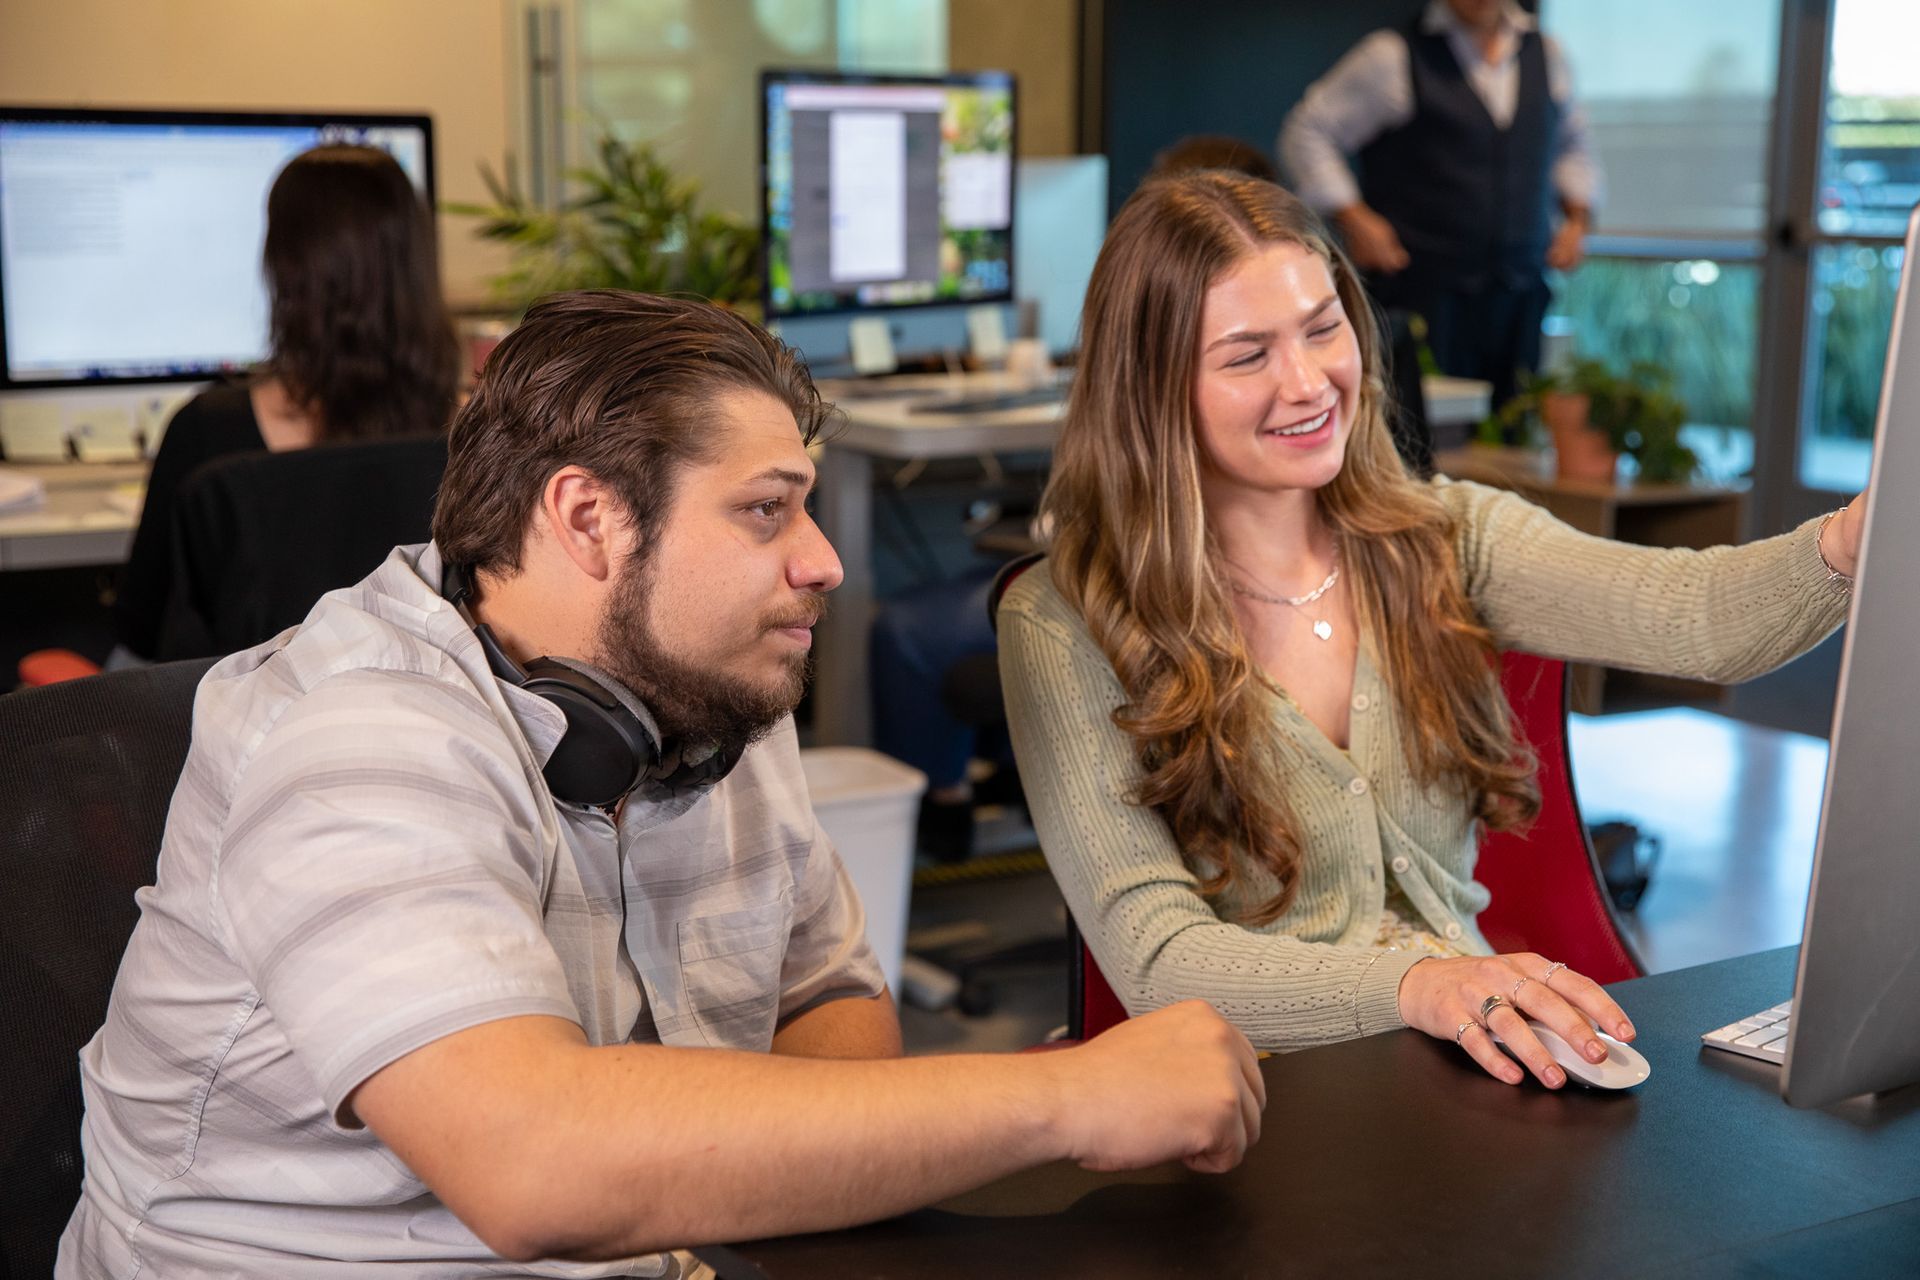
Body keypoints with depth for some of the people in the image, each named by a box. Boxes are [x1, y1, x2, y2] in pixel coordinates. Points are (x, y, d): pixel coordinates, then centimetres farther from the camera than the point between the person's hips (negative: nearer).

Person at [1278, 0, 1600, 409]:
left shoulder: (1545, 55, 12)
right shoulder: (1394, 57, -3)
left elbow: (1573, 143, 28)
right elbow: (1307, 133, 0)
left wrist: (1577, 218, 13)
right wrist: (1353, 218, -9)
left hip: (1522, 294, 4)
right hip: (1425, 292, -4)